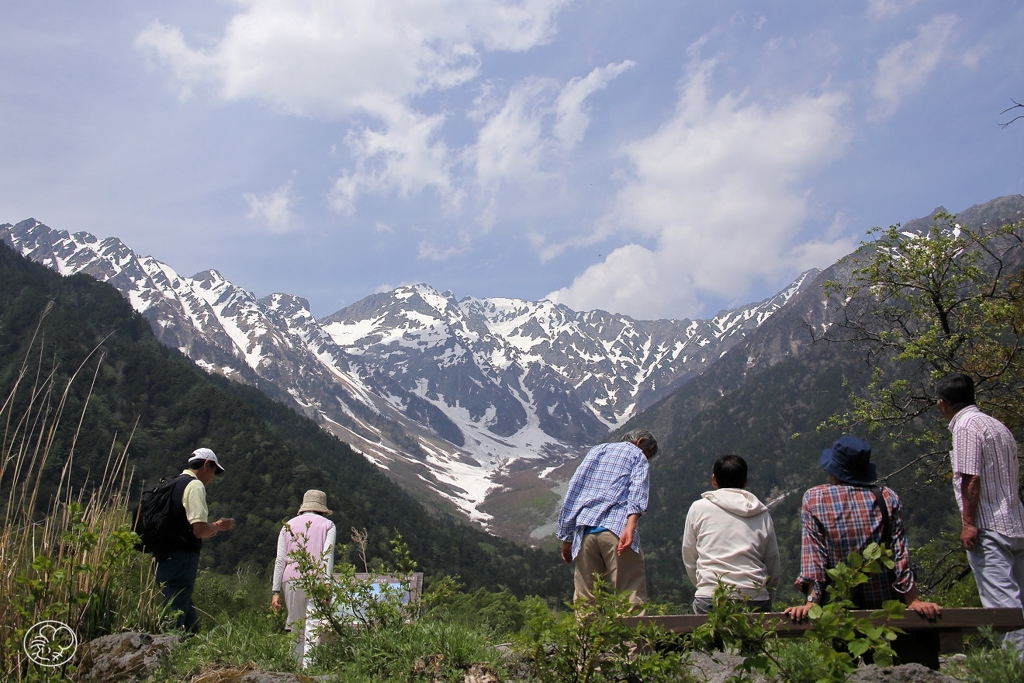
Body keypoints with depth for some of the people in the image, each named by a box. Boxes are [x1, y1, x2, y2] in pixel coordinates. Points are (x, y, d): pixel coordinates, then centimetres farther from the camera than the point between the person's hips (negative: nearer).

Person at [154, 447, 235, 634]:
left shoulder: (172, 484, 18)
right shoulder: (195, 486, -9)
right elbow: (199, 529, -18)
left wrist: (211, 529, 23)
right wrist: (218, 526, 1)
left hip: (164, 557, 9)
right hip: (181, 558, -9)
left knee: (189, 619, 15)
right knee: (175, 618, -7)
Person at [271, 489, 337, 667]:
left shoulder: (288, 525, 17)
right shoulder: (328, 525, 10)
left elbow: (280, 560, 10)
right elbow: (328, 557, -3)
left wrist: (276, 591, 9)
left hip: (291, 580, 3)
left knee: (296, 630, 12)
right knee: (313, 630, -6)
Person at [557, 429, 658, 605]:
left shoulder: (597, 450, 28)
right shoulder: (637, 454, 16)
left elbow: (572, 490, 20)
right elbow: (638, 489, -5)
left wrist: (566, 538, 20)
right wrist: (630, 528, -21)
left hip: (584, 531, 4)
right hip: (616, 528, -4)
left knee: (584, 602, 7)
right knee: (632, 599, -6)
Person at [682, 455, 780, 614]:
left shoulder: (699, 507, 8)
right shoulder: (763, 514, 13)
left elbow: (689, 560, 14)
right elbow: (773, 567, 17)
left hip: (711, 599, -2)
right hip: (755, 601, 2)